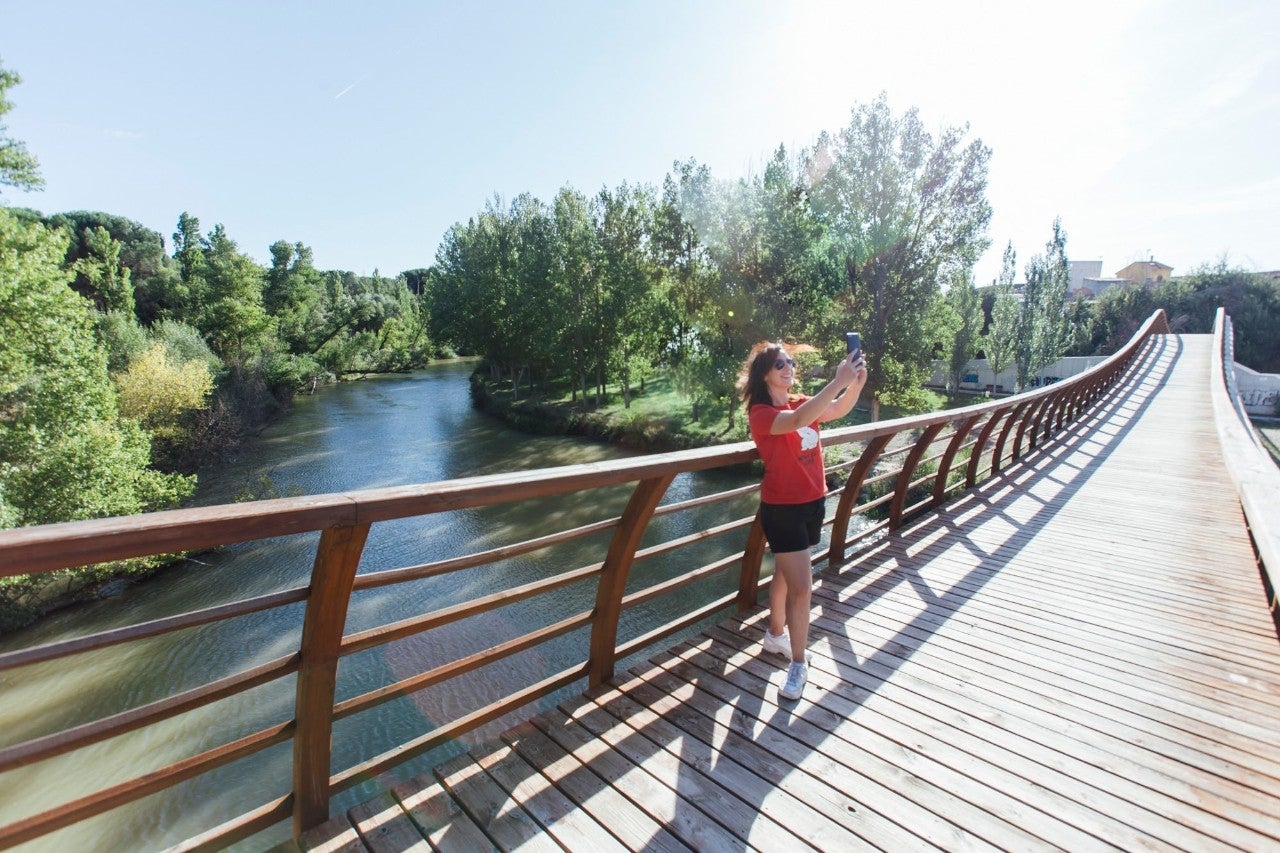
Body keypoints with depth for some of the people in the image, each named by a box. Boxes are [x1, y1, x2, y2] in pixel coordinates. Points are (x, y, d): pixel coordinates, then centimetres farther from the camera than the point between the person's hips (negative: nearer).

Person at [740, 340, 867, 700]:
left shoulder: (802, 402, 6)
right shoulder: (760, 414, -16)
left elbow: (838, 410, -12)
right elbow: (798, 421, -36)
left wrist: (857, 381, -29)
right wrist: (839, 380, -39)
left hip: (814, 502, 7)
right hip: (782, 509, -7)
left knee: (786, 575, 22)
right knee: (802, 587, -5)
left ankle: (776, 634, 42)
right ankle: (798, 664, 14)